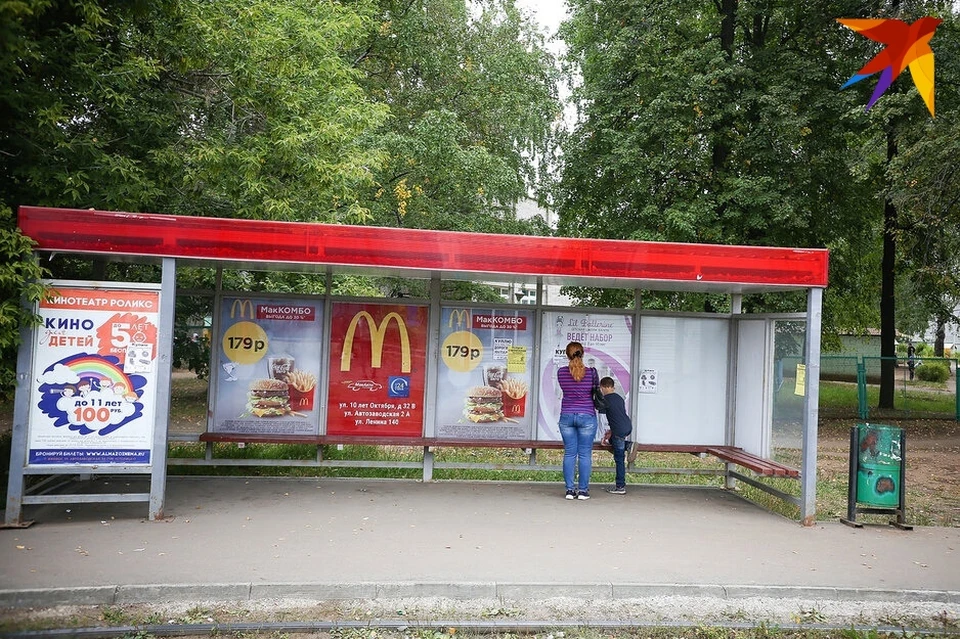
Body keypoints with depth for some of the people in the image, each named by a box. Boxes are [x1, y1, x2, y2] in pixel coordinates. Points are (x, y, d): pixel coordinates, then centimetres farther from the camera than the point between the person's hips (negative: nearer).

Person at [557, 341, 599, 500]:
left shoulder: (561, 372, -3)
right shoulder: (591, 372, -7)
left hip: (567, 416, 2)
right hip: (587, 416, -2)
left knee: (569, 453, 7)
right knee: (585, 454, 4)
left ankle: (570, 490, 8)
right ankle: (583, 490, 8)